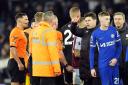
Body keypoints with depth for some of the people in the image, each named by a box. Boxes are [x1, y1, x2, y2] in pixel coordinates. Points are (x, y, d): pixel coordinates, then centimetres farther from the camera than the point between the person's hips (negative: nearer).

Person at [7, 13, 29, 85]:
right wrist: (19, 63, -24)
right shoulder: (15, 32, -12)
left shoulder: (22, 32, 19)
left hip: (21, 62, 10)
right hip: (17, 62, -10)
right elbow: (13, 49, -20)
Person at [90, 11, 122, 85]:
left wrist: (116, 58, -6)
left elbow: (119, 46, 8)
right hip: (103, 65, -2)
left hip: (114, 63, 2)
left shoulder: (113, 30, -1)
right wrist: (92, 68, -2)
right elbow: (92, 51, 0)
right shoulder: (95, 34, -5)